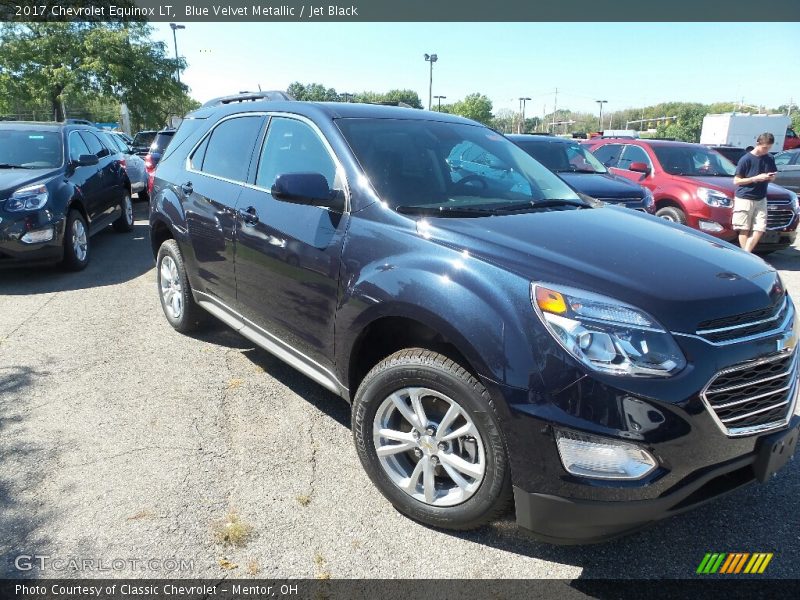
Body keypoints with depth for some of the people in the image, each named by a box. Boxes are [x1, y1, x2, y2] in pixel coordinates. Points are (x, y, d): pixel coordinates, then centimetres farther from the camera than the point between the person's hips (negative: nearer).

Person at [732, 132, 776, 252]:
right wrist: (756, 178, -16)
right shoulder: (746, 159, -8)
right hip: (744, 198, -5)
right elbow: (736, 181, -8)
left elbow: (773, 177, 20)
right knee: (744, 230, -1)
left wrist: (770, 177, -4)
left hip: (760, 199, 5)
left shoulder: (769, 159, 8)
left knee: (759, 229, -3)